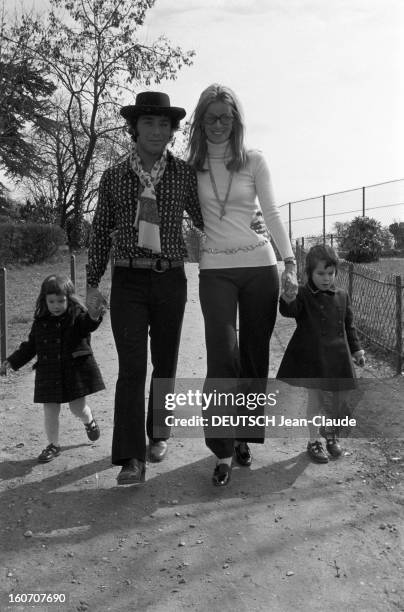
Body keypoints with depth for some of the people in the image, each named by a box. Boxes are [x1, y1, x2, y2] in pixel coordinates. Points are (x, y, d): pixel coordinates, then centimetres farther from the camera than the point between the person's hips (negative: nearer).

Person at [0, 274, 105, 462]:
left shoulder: (77, 316, -6)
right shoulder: (40, 322, 6)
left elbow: (87, 325, -26)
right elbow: (30, 346, 14)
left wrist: (94, 317, -49)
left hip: (76, 369, -3)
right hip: (49, 374, 3)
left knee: (78, 407, 4)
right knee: (50, 411, 5)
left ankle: (89, 420, 40)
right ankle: (53, 445, 24)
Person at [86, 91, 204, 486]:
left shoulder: (184, 173, 3)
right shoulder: (114, 177, 4)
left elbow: (204, 220, 15)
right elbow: (101, 233, 9)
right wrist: (92, 284, 8)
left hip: (170, 279, 1)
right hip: (128, 280, -1)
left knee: (164, 363, 11)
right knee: (131, 367, -10)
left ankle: (158, 432, 32)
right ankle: (131, 459, -7)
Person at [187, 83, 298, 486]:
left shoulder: (254, 161, 7)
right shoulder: (191, 166, 8)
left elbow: (271, 213, 3)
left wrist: (289, 260, -5)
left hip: (259, 265, 1)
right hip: (215, 271, -1)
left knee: (255, 356, 5)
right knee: (223, 357, -9)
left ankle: (244, 437, 22)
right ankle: (223, 450, 0)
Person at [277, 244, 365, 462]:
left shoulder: (342, 296, 7)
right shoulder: (303, 295, -7)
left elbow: (349, 325, 15)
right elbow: (290, 311, -26)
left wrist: (356, 349, 13)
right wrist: (288, 300, -48)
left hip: (338, 357, 4)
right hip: (312, 357, -4)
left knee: (341, 397, 11)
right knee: (315, 398, 3)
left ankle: (331, 432, 37)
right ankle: (313, 441, 20)